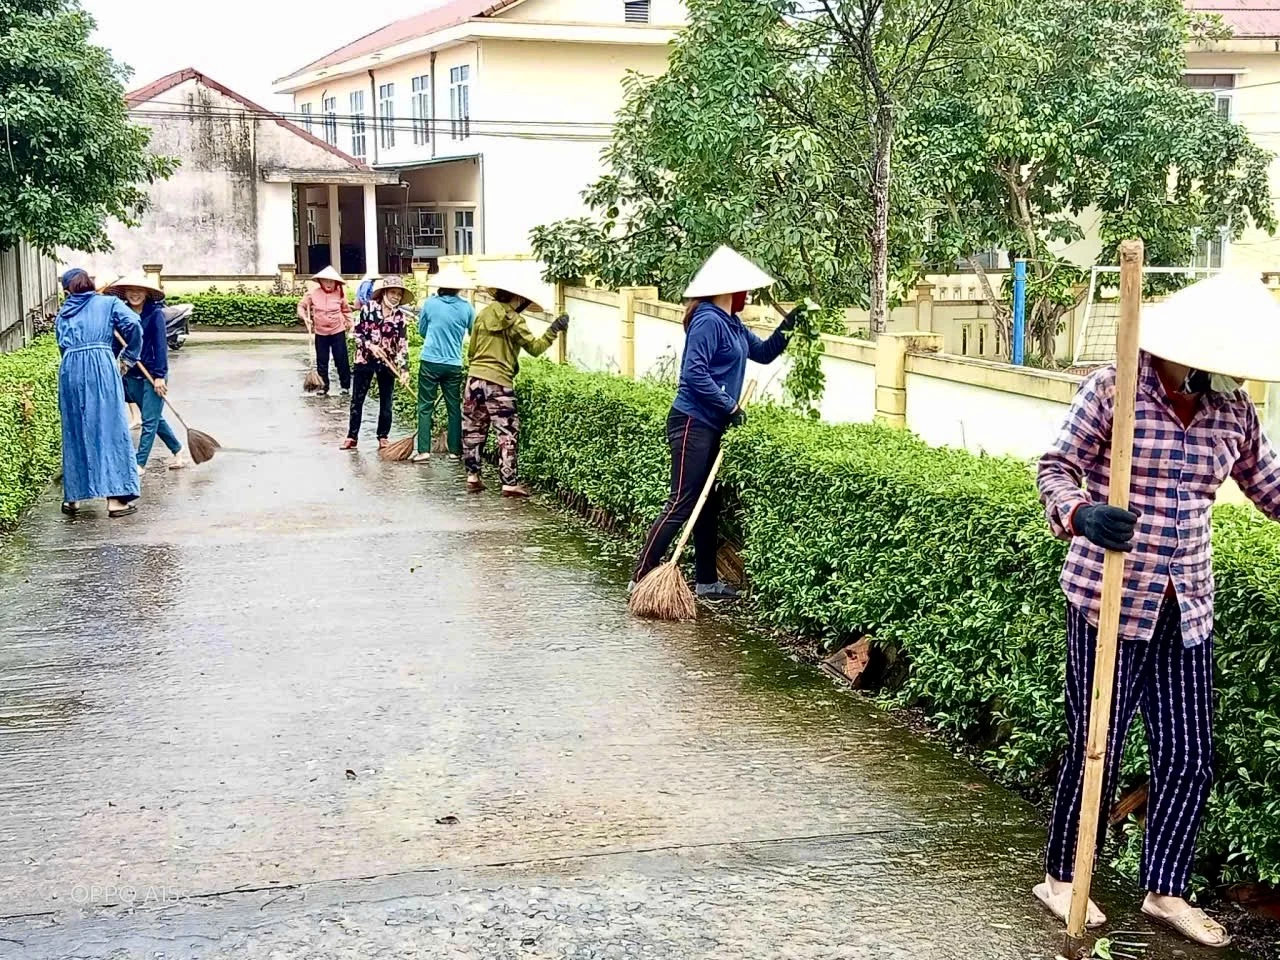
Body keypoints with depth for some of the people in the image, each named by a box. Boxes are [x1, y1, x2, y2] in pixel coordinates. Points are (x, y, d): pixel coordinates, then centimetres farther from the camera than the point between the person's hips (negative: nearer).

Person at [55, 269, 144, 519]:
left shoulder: (63, 313, 21)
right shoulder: (108, 303, 11)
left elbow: (63, 344, 15)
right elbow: (133, 325, -4)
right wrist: (128, 358, 7)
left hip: (70, 369, 3)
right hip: (101, 365, -3)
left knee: (75, 431, 13)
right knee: (109, 430, -1)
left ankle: (72, 497, 17)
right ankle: (115, 498, -4)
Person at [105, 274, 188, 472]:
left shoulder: (155, 314, -10)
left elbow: (161, 345, -13)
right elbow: (117, 344, 9)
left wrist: (160, 375, -17)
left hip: (152, 375, -6)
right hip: (131, 376, 6)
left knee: (150, 421, -3)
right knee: (155, 418, 16)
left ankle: (139, 464, 2)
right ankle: (178, 451, 31)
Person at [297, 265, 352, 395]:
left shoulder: (340, 293, -6)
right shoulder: (313, 293, -8)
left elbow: (346, 310, 9)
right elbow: (301, 306, 0)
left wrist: (349, 322, 2)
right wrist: (305, 317, -15)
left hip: (338, 331, -1)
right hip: (320, 332, 1)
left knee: (341, 360, 2)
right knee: (321, 361, 8)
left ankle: (345, 386, 14)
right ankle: (323, 387, 17)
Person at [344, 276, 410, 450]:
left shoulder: (400, 315, -3)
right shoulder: (369, 307, -7)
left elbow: (402, 342, -6)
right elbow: (358, 332, -5)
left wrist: (403, 367, -14)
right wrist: (371, 346, -21)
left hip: (388, 362, 1)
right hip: (365, 360, -1)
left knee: (386, 402, 6)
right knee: (357, 399, 4)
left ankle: (383, 437, 18)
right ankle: (352, 437, 13)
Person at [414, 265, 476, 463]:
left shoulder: (430, 303, -4)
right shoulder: (466, 308, -3)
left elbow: (422, 330, 10)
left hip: (430, 362, -1)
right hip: (454, 364, 1)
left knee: (425, 407, 4)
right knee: (454, 408, 11)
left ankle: (423, 450, -3)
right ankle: (455, 450, 15)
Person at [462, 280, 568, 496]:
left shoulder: (483, 315, 10)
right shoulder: (514, 321, -5)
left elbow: (471, 351, 15)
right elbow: (534, 348, -6)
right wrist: (553, 331, 1)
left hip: (475, 378, 6)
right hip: (499, 382, -5)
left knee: (474, 430, 14)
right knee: (507, 434, 0)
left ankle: (472, 476, 16)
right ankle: (510, 483, -2)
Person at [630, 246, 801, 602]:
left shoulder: (732, 325, 14)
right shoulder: (708, 321, -15)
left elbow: (762, 353, 28)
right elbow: (694, 374, -22)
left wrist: (786, 328, 12)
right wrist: (730, 406, -16)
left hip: (710, 426, 10)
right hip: (692, 423, -10)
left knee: (708, 505, 13)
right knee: (681, 504, -11)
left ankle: (707, 582, 20)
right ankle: (640, 579, -9)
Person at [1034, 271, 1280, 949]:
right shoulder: (1111, 390, -10)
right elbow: (1057, 467, -9)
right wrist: (1080, 513, -28)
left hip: (1186, 608, 5)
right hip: (1109, 601, -5)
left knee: (1189, 758, 8)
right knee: (1096, 747, 2)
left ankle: (1164, 891, 25)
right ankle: (1060, 879, 22)